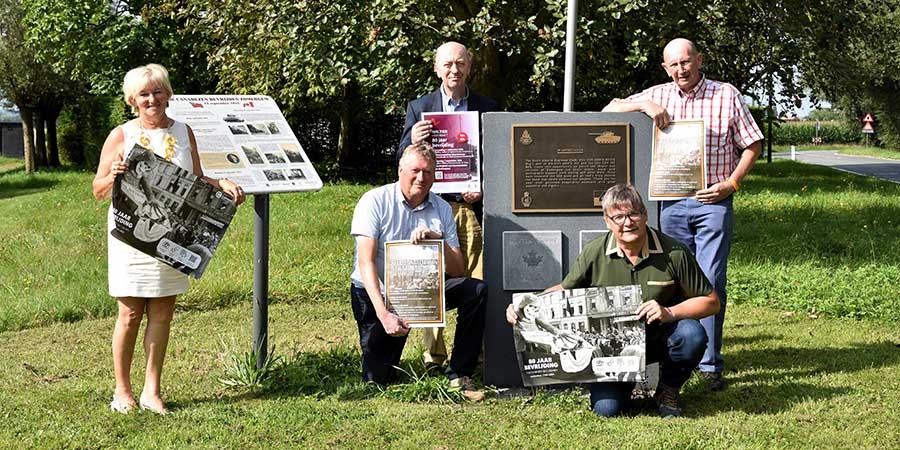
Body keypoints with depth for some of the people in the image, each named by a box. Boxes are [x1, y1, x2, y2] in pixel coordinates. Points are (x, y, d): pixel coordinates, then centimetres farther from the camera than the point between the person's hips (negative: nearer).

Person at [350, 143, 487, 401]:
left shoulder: (441, 209, -1)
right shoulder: (374, 201, -13)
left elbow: (457, 272, -5)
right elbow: (366, 262, -20)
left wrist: (439, 240, -25)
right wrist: (383, 314, -30)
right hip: (374, 293, -3)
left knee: (475, 290, -20)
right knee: (378, 378, -8)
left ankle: (460, 375, -13)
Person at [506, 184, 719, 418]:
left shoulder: (674, 253, -12)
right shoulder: (594, 254, -7)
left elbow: (711, 302, -8)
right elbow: (564, 290, 8)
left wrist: (669, 313, -25)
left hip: (661, 337, 0)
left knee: (692, 334, -33)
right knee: (606, 408, -19)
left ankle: (669, 390, -1)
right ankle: (625, 380, 20)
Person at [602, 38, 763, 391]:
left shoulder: (727, 95, 3)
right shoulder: (657, 96, 10)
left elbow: (752, 145, 5)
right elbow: (610, 110, 9)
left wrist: (731, 184, -7)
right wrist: (644, 105, -9)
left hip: (713, 201, -3)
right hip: (671, 202, 3)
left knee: (711, 282, -7)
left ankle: (710, 365, -2)